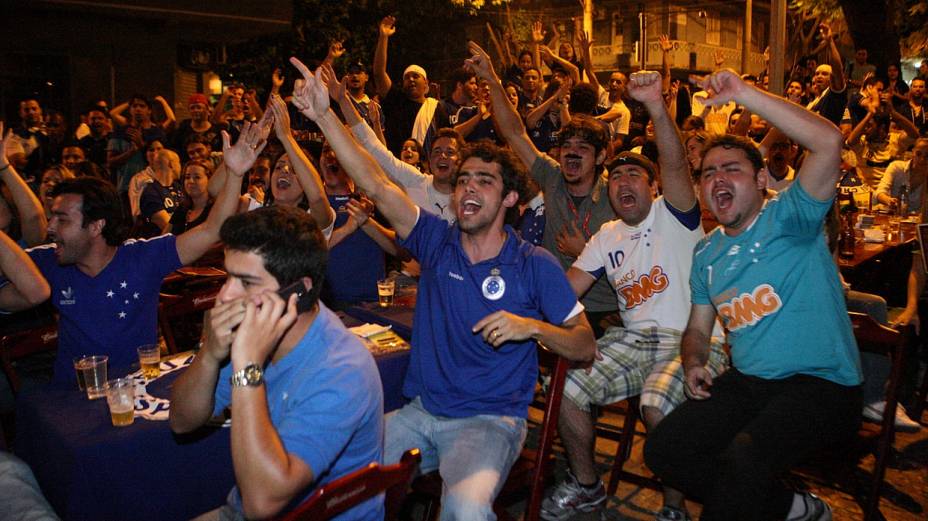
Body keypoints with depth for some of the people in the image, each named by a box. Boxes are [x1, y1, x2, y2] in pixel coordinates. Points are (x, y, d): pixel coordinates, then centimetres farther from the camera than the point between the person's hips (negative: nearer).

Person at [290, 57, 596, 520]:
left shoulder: (534, 266, -3)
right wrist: (324, 116, -14)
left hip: (490, 420, -3)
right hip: (421, 412, 4)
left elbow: (585, 347, -1)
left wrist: (532, 326, -20)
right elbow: (376, 185, -6)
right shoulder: (438, 242, 5)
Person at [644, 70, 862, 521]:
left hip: (822, 384, -7)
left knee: (742, 458, -34)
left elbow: (828, 141, -24)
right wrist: (693, 361, -2)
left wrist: (743, 94, -26)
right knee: (662, 450, -6)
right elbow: (698, 328, 22)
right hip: (747, 381, 7)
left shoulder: (788, 218, -6)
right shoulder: (706, 253, 13)